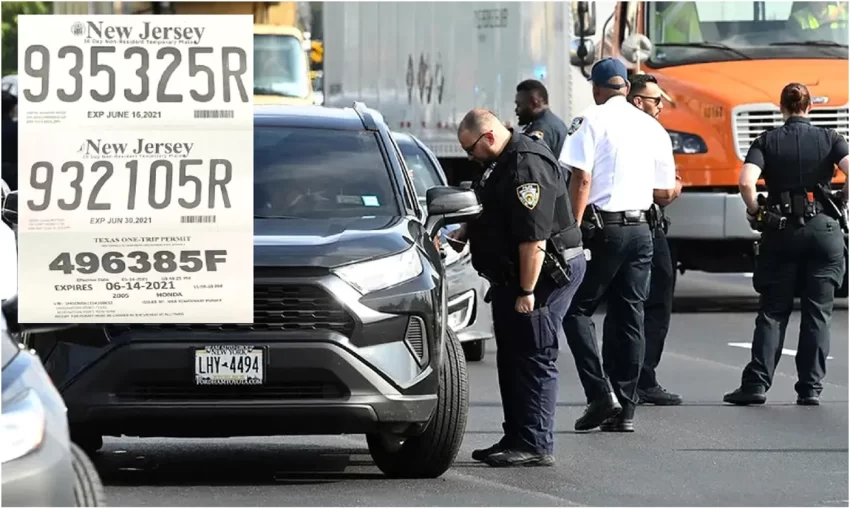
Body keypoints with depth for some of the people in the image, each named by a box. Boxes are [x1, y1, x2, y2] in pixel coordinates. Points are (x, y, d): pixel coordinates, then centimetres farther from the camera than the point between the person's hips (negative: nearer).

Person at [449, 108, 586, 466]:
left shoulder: (527, 166, -22)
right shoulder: (503, 162, 12)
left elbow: (534, 238, -26)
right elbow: (494, 216, 30)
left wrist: (527, 292, -26)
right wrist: (463, 233, 15)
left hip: (546, 274, -11)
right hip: (511, 277, 11)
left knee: (535, 359, -9)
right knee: (511, 358, 14)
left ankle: (536, 446, -8)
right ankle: (515, 439, 21)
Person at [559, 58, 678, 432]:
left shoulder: (593, 121, -5)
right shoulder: (653, 128, 11)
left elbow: (581, 180, -14)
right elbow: (665, 191, 14)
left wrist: (573, 228, -12)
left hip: (603, 228, -5)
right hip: (640, 229, 5)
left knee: (577, 310, 4)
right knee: (630, 317, 8)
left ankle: (600, 393, -10)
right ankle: (625, 410, 8)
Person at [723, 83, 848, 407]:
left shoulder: (767, 142, 1)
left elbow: (746, 182, -15)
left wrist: (754, 211, 2)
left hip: (781, 231, 0)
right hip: (824, 229, 0)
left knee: (772, 312, 6)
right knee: (817, 313, 5)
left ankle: (756, 383, -3)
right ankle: (810, 388, 2)